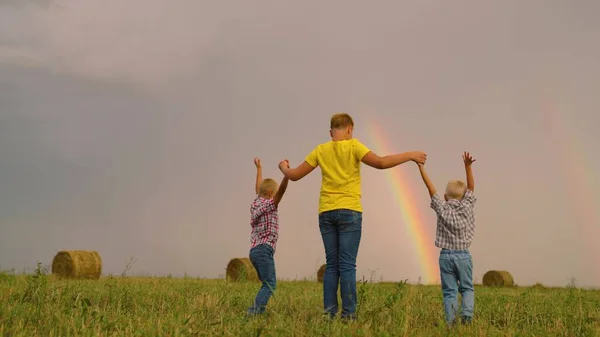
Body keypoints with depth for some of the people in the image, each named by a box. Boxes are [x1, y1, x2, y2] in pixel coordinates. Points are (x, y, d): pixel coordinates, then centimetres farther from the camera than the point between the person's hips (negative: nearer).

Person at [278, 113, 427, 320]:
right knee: (347, 265, -4)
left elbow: (295, 176, 13)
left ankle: (329, 313, 5)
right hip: (349, 211, -4)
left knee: (332, 265, 8)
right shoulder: (353, 146, -1)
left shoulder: (321, 150, 10)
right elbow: (380, 163, -13)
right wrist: (409, 155, -5)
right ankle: (348, 314, -6)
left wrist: (283, 168, 34)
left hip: (326, 212, 4)